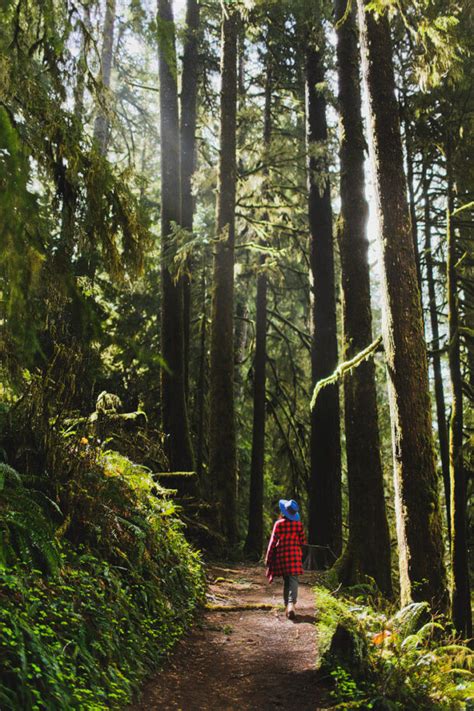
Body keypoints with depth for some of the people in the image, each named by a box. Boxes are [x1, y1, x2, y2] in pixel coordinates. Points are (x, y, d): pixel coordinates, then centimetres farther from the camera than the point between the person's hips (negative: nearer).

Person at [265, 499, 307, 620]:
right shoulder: (299, 524, -1)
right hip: (295, 555, -1)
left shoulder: (279, 523, -6)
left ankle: (287, 606, 16)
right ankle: (291, 603, -26)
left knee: (286, 580, 14)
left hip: (281, 555, 1)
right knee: (293, 579, -5)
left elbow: (273, 541, -5)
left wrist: (268, 558, 2)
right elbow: (302, 542, 3)